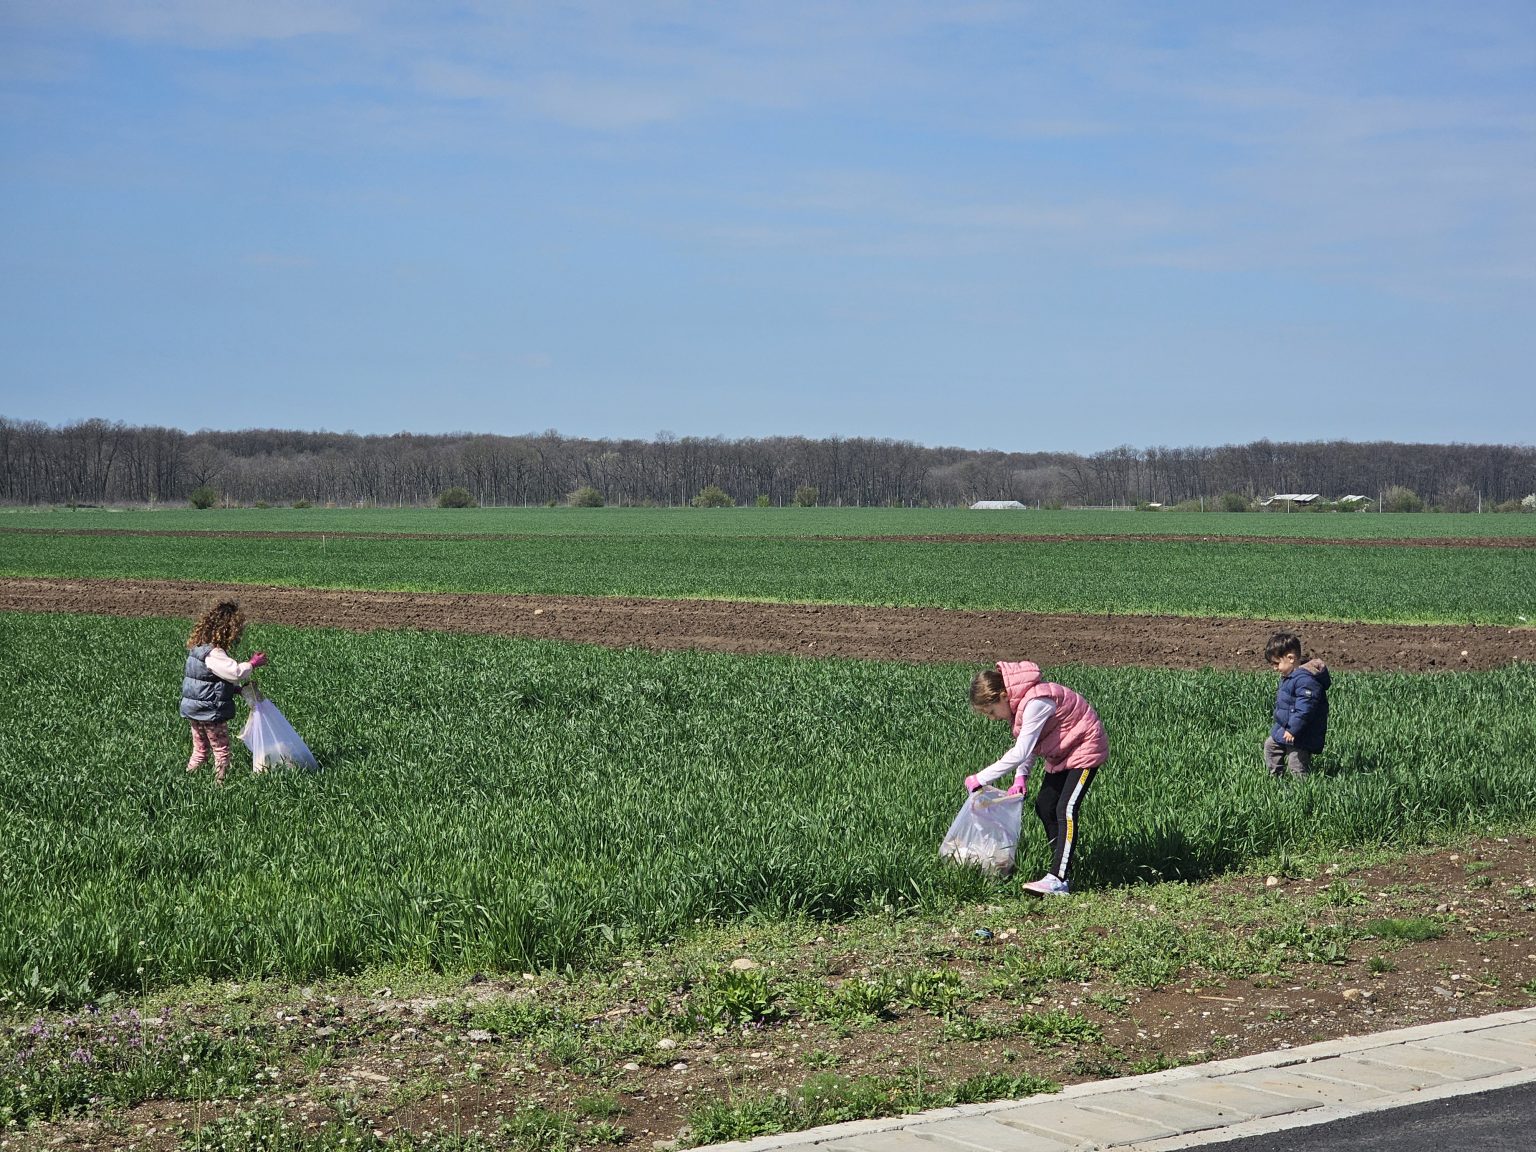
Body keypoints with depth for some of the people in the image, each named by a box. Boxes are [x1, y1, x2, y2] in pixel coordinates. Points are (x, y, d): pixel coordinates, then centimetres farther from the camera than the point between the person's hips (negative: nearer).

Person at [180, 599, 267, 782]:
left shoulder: (197, 648, 9)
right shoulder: (213, 654, -23)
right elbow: (235, 672, -31)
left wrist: (239, 689, 11)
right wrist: (252, 663, -15)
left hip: (194, 711, 9)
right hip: (210, 712, -9)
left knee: (200, 750, 19)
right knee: (221, 751, 3)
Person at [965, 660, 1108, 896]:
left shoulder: (1035, 703, -32)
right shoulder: (1018, 703, -1)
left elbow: (1020, 752, -33)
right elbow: (1026, 746, 7)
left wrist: (980, 779, -29)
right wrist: (1021, 777, -9)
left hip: (1086, 748, -10)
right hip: (1062, 753, 10)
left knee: (1065, 809, -18)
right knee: (1044, 806, 8)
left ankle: (1057, 880, -22)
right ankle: (1061, 866, 14)